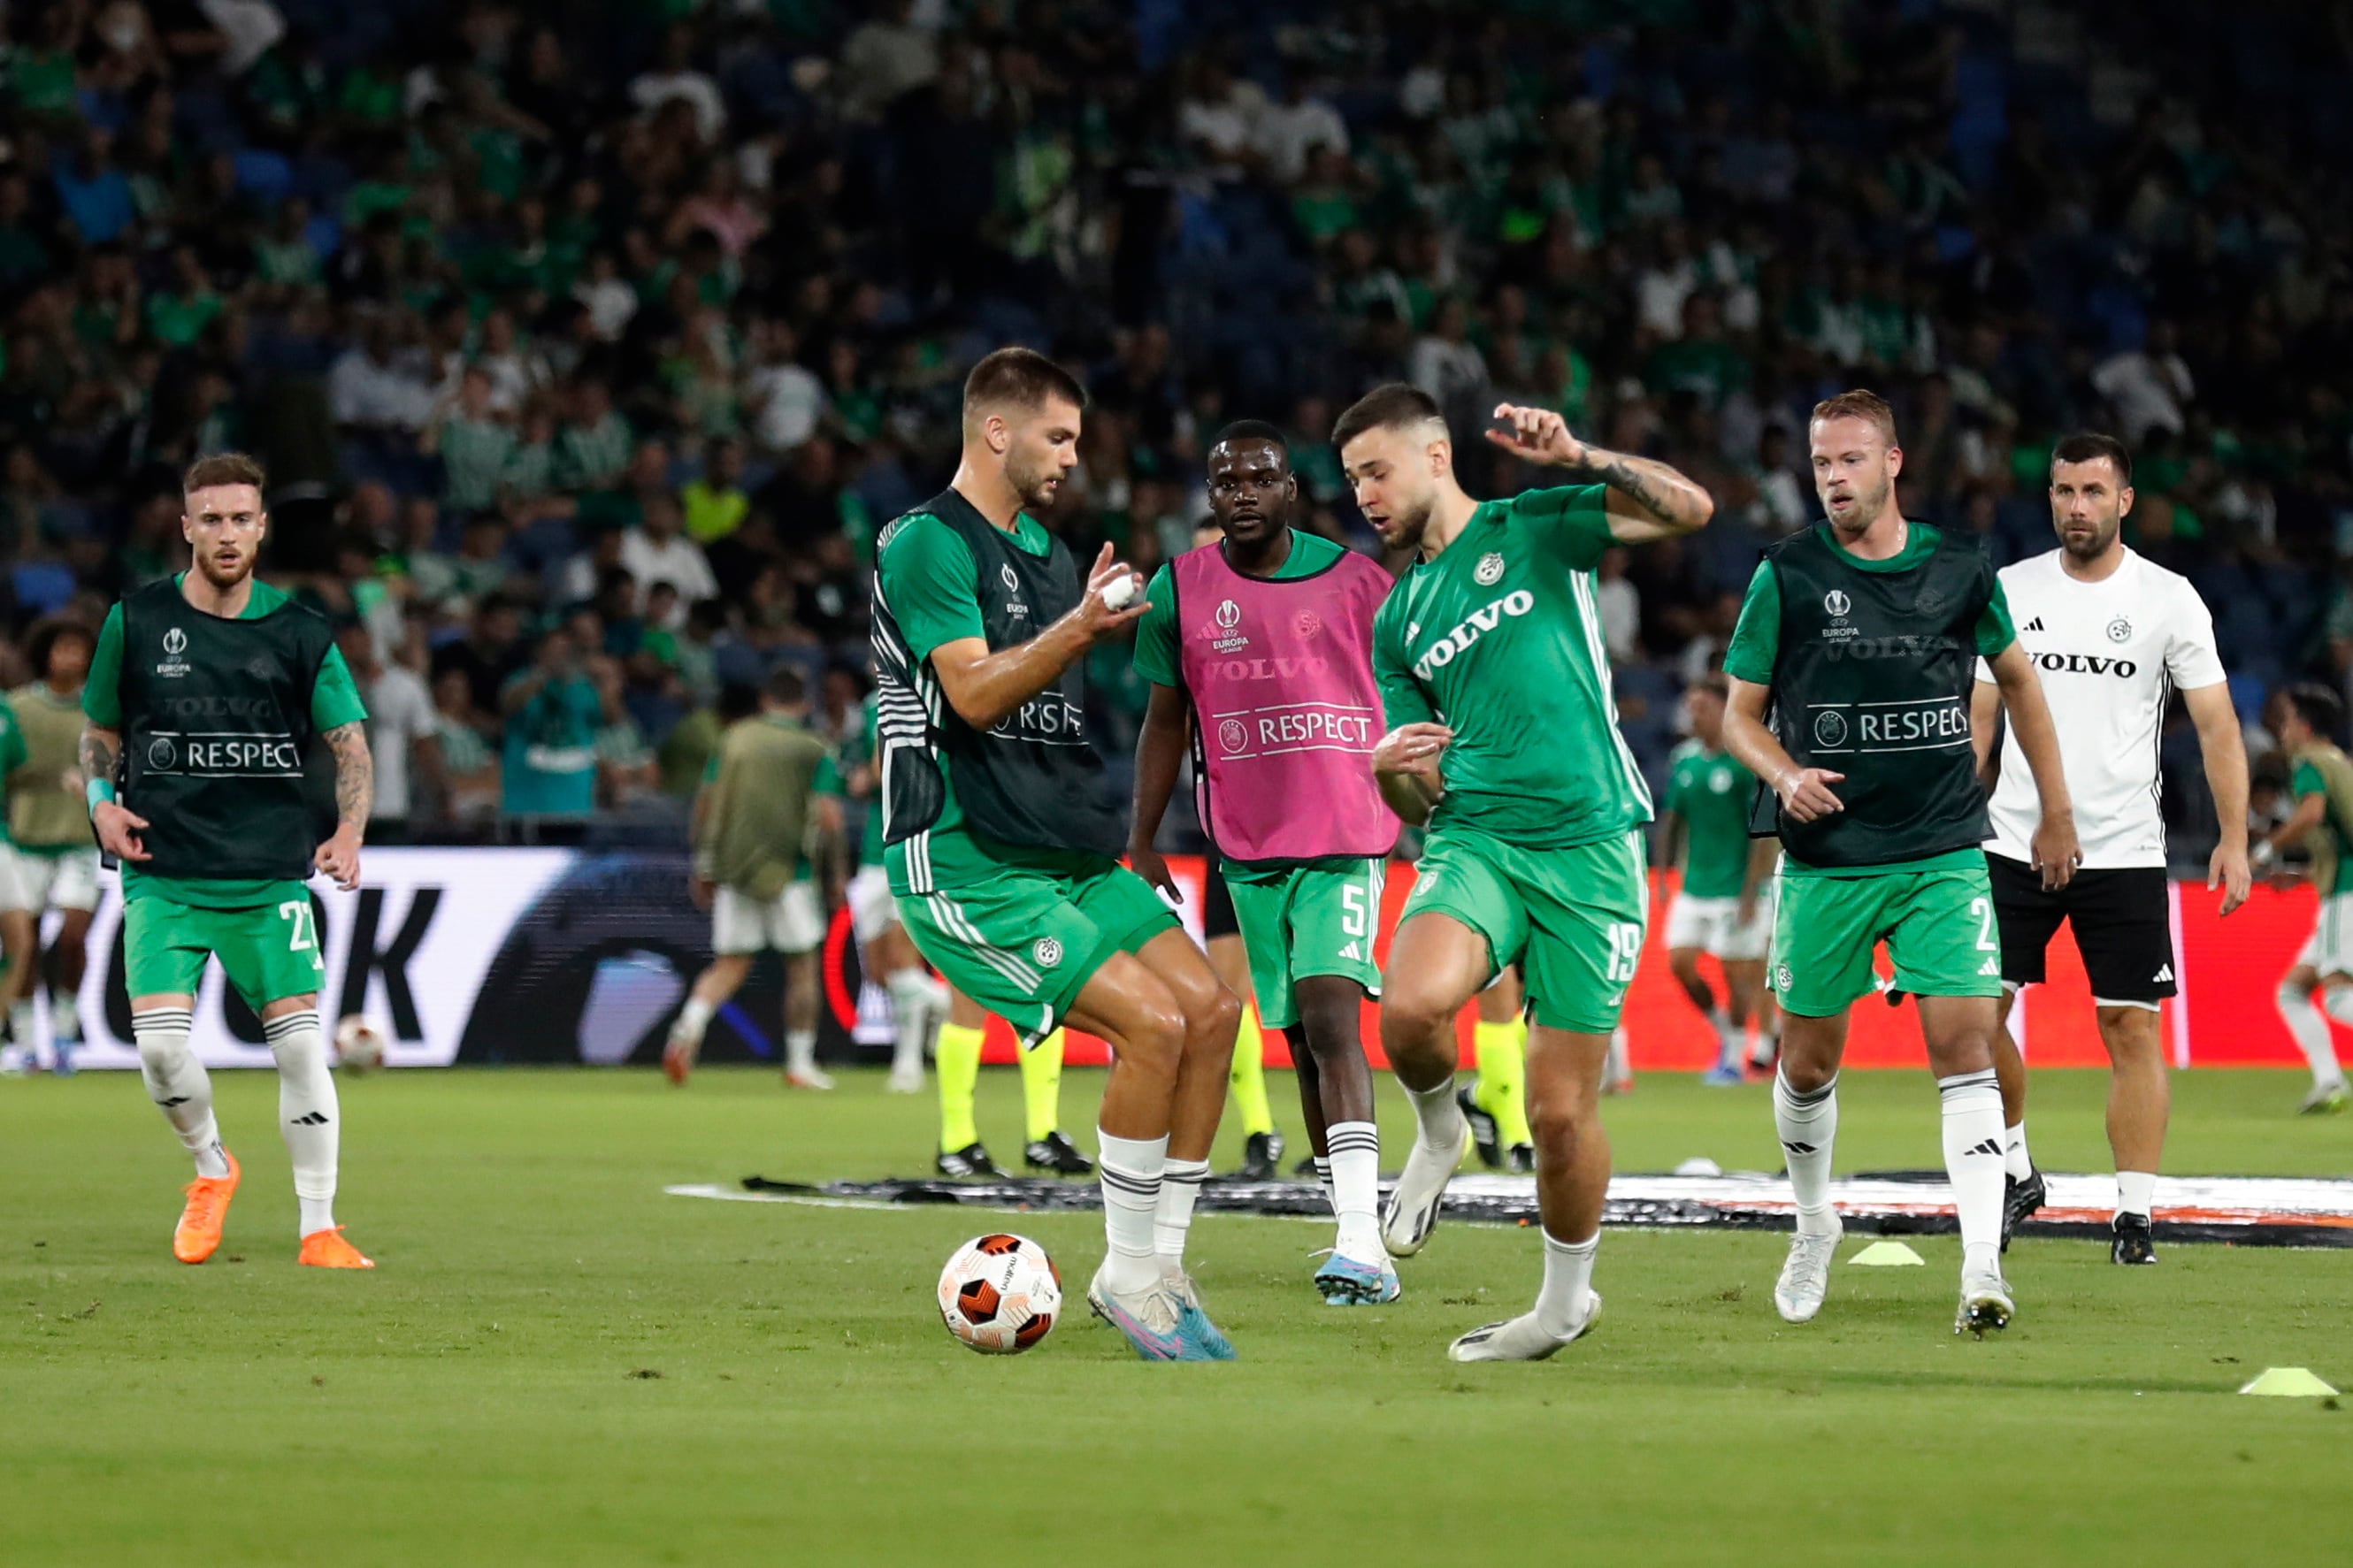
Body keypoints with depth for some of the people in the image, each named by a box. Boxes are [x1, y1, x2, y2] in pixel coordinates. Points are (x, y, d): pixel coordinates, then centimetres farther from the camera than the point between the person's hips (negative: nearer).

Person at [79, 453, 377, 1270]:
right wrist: (103, 801, -4)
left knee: (301, 1046, -6)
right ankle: (210, 1167, 17)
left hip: (270, 875, 0)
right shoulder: (136, 620, 3)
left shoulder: (300, 633, 2)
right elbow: (102, 728, 15)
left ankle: (318, 1227, 5)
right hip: (163, 873, 0)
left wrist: (350, 830, -15)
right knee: (159, 1043, -13)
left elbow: (350, 743, 2)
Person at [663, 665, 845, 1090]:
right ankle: (800, 1062, 13)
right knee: (802, 966, 10)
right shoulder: (814, 750, -2)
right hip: (788, 871, -3)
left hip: (733, 868, 3)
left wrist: (703, 867, 17)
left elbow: (704, 805, 9)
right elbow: (828, 818, -12)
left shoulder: (735, 738, 8)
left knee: (728, 966, 9)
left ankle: (688, 1027, -17)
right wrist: (833, 868, 2)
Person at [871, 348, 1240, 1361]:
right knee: (1153, 1025, -19)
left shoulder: (1038, 545, 19)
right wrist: (1075, 630, -31)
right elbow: (973, 691, -21)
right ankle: (1128, 1277, -5)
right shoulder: (925, 542, -9)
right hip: (966, 864, -9)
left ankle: (1159, 1266, 6)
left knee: (1210, 1010, -3)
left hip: (1068, 855, 9)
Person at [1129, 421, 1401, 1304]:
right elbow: (1166, 723, 13)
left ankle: (1361, 1239, -28)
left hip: (1349, 839, -3)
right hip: (1247, 848, 3)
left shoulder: (1355, 582, -1)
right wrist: (1140, 845, 11)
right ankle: (1363, 1257, 15)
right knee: (1303, 1037, 6)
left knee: (1331, 1011, -20)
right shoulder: (1179, 591, 5)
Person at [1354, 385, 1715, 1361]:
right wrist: (1391, 766, -2)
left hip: (1589, 847, -3)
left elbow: (1689, 510, -7)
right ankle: (1439, 1134, 2)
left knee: (1561, 1107, -2)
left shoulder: (1533, 529, 6)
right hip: (1474, 840, 3)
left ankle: (1567, 1296, 21)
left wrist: (1578, 459, -17)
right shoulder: (1397, 621, 19)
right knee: (1411, 1004, -30)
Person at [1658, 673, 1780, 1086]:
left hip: (1736, 888, -6)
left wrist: (1751, 892, -17)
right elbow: (1672, 821, 15)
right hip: (1693, 886, 6)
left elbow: (1764, 832, -13)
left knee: (1736, 973, -2)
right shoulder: (1684, 760, 8)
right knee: (1680, 963, -2)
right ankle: (1724, 1029, 21)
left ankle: (1733, 1059, 11)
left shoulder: (1747, 761, -11)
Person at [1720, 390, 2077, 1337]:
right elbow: (1740, 713, 3)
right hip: (1825, 858, 0)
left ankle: (1983, 1266, -16)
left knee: (1964, 1046, -12)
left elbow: (2018, 681, 18)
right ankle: (1814, 1228, 32)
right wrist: (1785, 774, -18)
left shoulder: (1959, 571, 2)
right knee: (1808, 1062, 7)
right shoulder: (1787, 575, -2)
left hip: (1945, 856, 0)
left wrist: (2055, 812, 19)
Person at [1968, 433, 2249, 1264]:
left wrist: (2234, 839, -10)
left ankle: (2135, 1211, 1)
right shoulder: (2011, 591, 6)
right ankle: (2015, 1171, 17)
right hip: (2013, 844, 2)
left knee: (2132, 1030, -4)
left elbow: (2217, 726, 0)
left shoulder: (2168, 598, -1)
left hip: (2124, 852, -2)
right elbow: (1978, 720, 12)